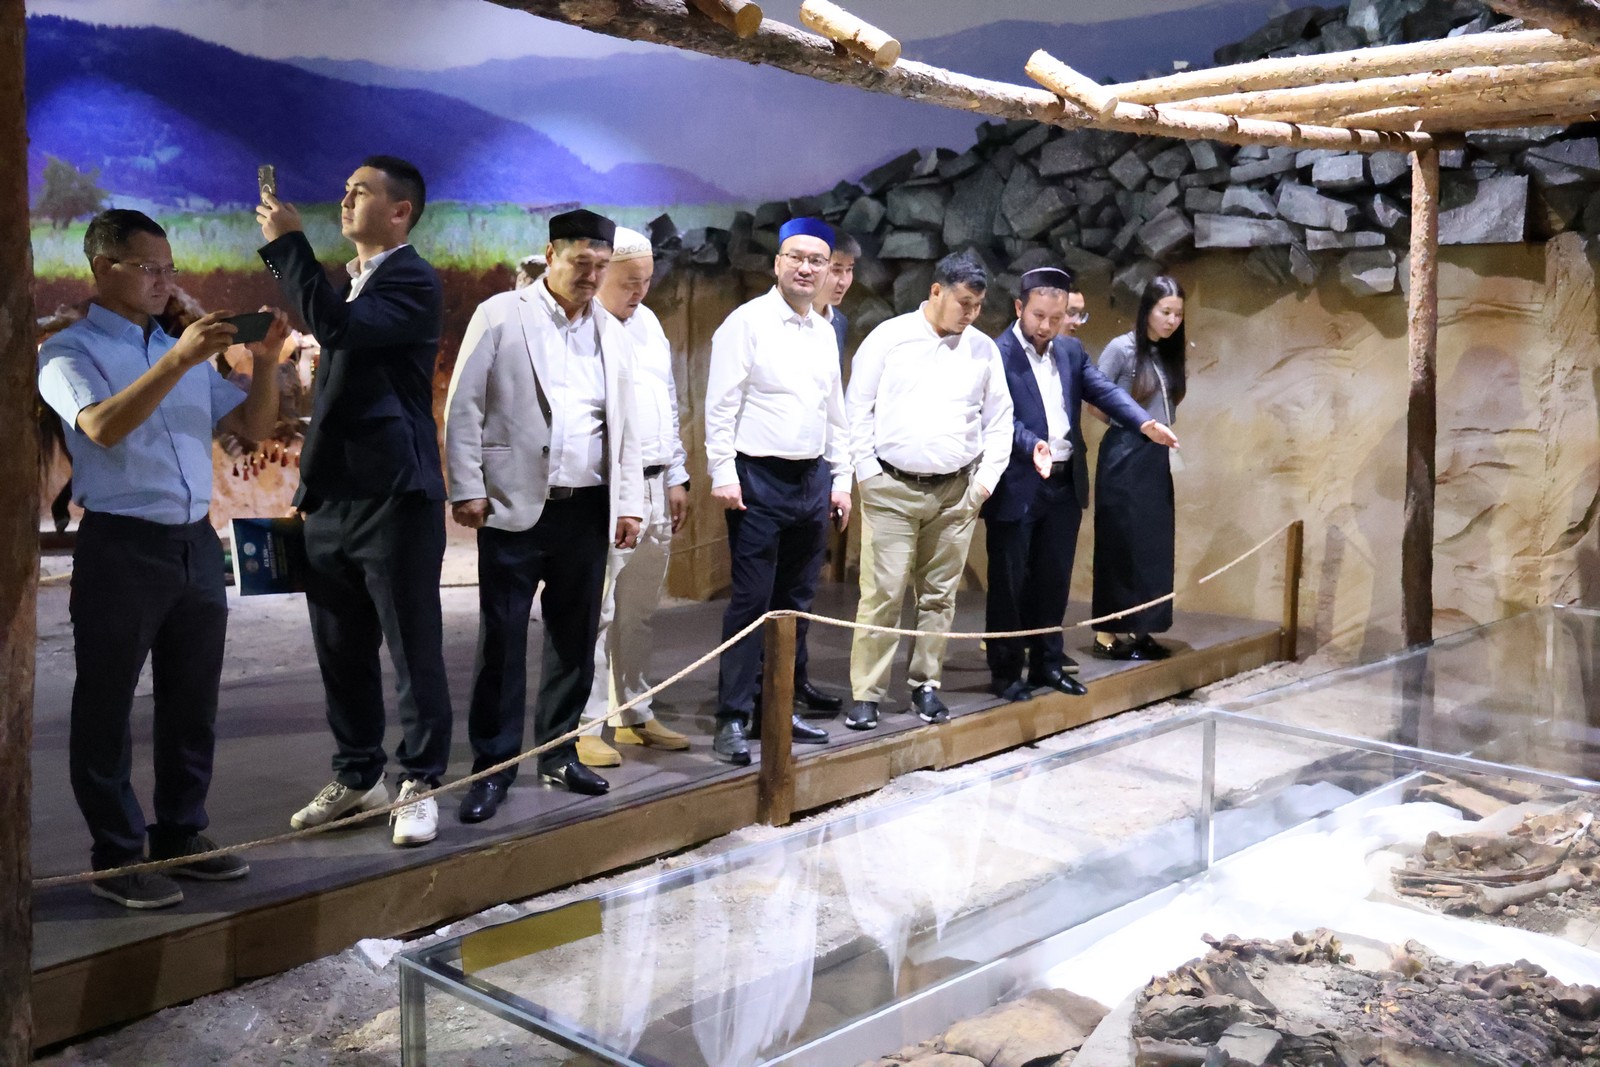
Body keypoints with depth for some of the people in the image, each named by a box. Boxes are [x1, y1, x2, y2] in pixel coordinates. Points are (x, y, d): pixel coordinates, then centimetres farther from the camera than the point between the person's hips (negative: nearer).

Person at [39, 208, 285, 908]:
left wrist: (264, 364, -4)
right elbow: (103, 426, -20)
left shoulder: (186, 351, 17)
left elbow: (253, 426, 13)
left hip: (196, 542, 6)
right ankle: (116, 857, 11)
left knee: (192, 704, 12)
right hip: (121, 546, -6)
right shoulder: (70, 352, -2)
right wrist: (178, 362, -27)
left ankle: (180, 836, 24)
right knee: (106, 707, 3)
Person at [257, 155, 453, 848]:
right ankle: (355, 777, 27)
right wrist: (310, 482, 20)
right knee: (341, 652, 14)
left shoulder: (413, 282, -9)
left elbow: (339, 328, -26)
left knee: (413, 652, 2)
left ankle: (418, 784, 13)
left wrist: (287, 244, -18)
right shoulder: (350, 280, 18)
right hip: (333, 497, 8)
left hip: (394, 497, -8)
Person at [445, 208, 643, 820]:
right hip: (514, 510, -4)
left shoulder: (612, 333, 13)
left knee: (576, 638, 10)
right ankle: (493, 765, 10)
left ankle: (559, 752, 24)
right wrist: (466, 489, -8)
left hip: (587, 511, 5)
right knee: (502, 639, 0)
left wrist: (629, 504, 11)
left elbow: (625, 428, 15)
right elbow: (463, 408, -2)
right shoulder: (500, 316, 0)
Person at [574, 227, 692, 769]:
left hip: (653, 488, 8)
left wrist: (676, 478, 20)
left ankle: (634, 714, 24)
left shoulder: (648, 323, 17)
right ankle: (585, 726, 3)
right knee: (595, 612, -5)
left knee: (639, 612, 14)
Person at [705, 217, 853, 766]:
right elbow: (721, 403, -10)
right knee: (751, 602, -6)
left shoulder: (825, 332, 15)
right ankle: (733, 719, 0)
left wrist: (841, 479, 15)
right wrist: (722, 474, -15)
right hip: (760, 479, -7)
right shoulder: (748, 321, -5)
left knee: (795, 601, 11)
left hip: (812, 480, 7)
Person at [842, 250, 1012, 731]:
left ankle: (926, 686, 22)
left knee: (939, 595, 9)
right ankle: (866, 695, 2)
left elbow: (999, 420, 14)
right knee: (881, 594, -5)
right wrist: (866, 472, -5)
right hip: (891, 489, -3)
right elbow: (857, 409, 1)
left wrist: (987, 478, 5)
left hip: (956, 492, 3)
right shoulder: (889, 338, -1)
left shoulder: (983, 350, 8)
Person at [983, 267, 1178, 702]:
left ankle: (1048, 663, 26)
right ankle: (1005, 672, 14)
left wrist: (1145, 423, -16)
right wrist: (1033, 445, -36)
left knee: (1054, 581, 14)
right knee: (1009, 583, 3)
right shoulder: (996, 354, -10)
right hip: (1017, 487, -6)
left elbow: (1103, 390, 0)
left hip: (1065, 485, 6)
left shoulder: (1071, 351, 11)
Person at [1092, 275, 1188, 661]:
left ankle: (1137, 629, 16)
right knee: (1121, 544, -2)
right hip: (1125, 456, -7)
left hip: (1156, 458, 7)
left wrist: (1188, 365, 6)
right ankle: (1109, 633, 5)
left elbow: (1174, 400, 12)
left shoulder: (1169, 353, 10)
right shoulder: (1121, 348, -9)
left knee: (1153, 545, 7)